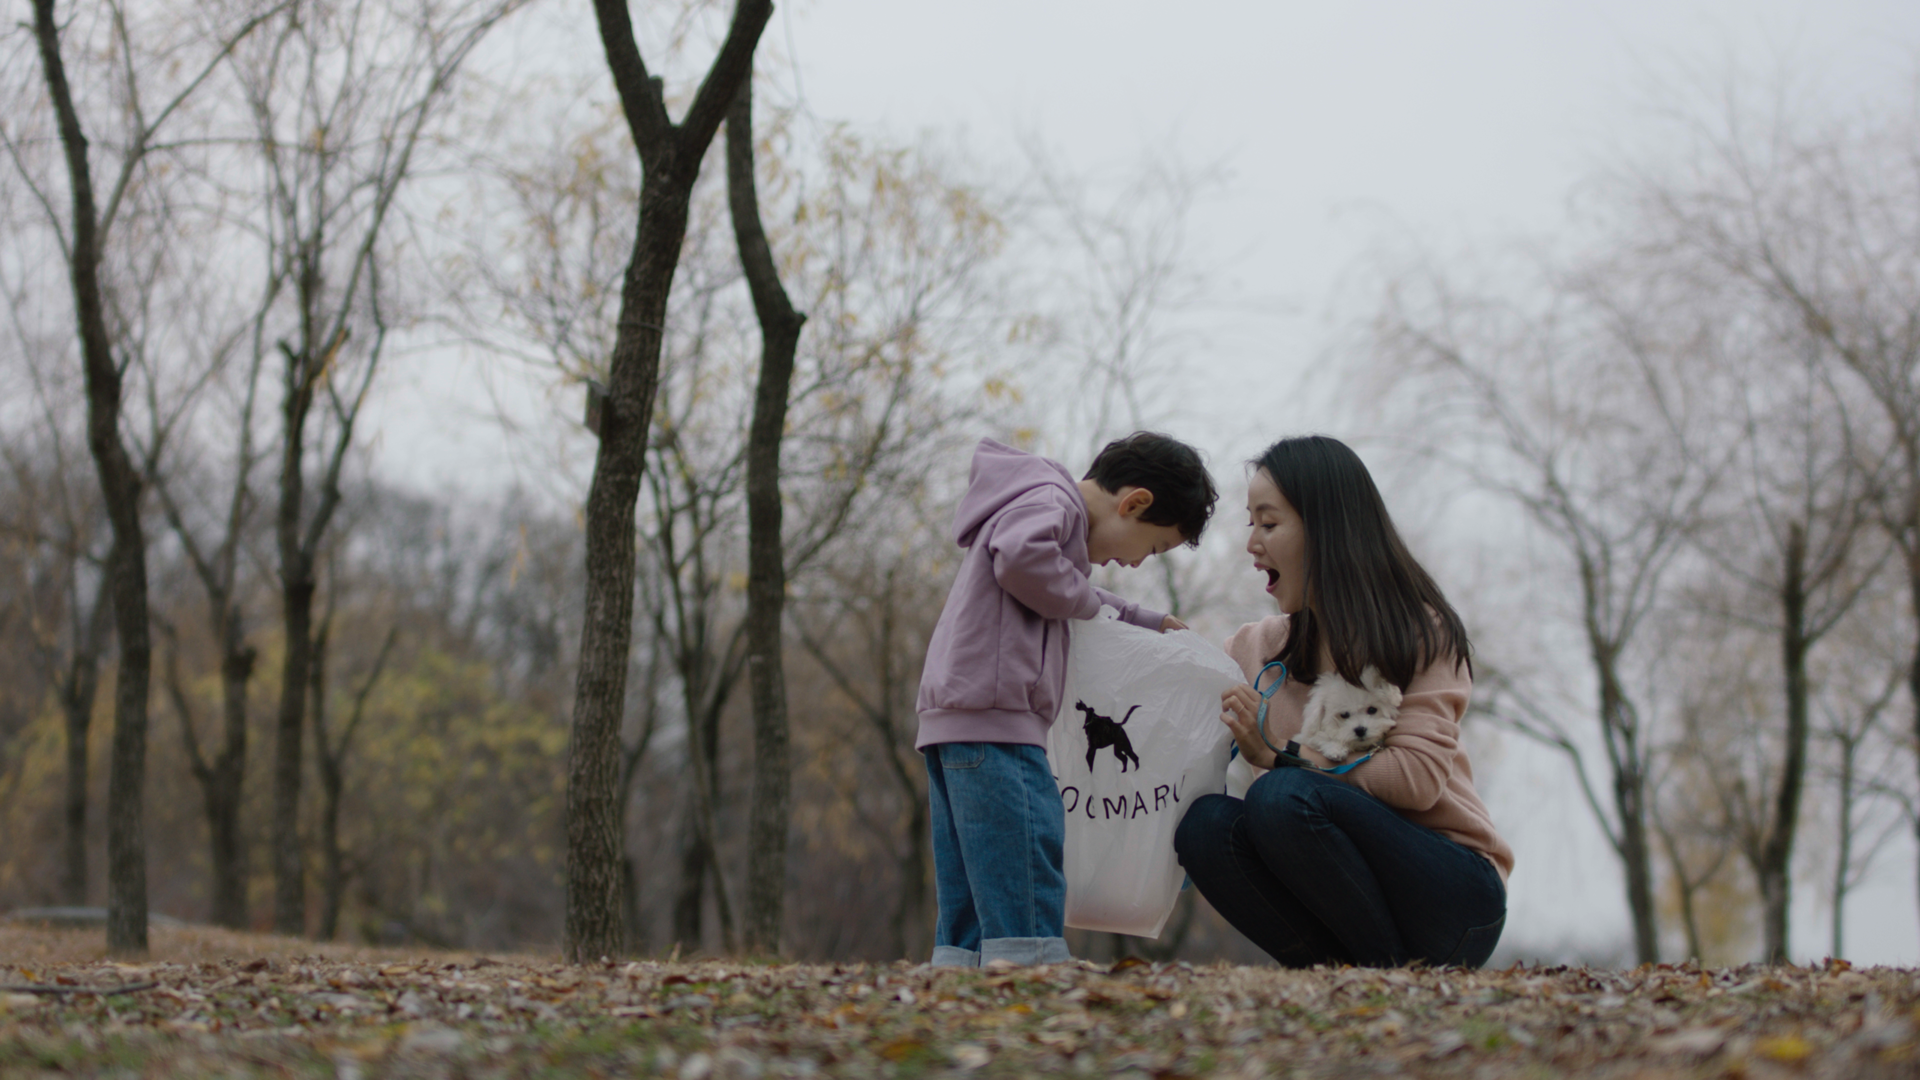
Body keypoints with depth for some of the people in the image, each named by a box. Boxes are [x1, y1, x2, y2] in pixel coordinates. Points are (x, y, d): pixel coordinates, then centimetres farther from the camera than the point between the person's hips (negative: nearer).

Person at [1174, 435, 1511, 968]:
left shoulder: (1418, 632, -5)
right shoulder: (1258, 648, 11)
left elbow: (1418, 776, -18)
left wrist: (1280, 756, -18)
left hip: (1456, 897, -5)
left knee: (1282, 798, -30)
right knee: (1205, 824, -20)